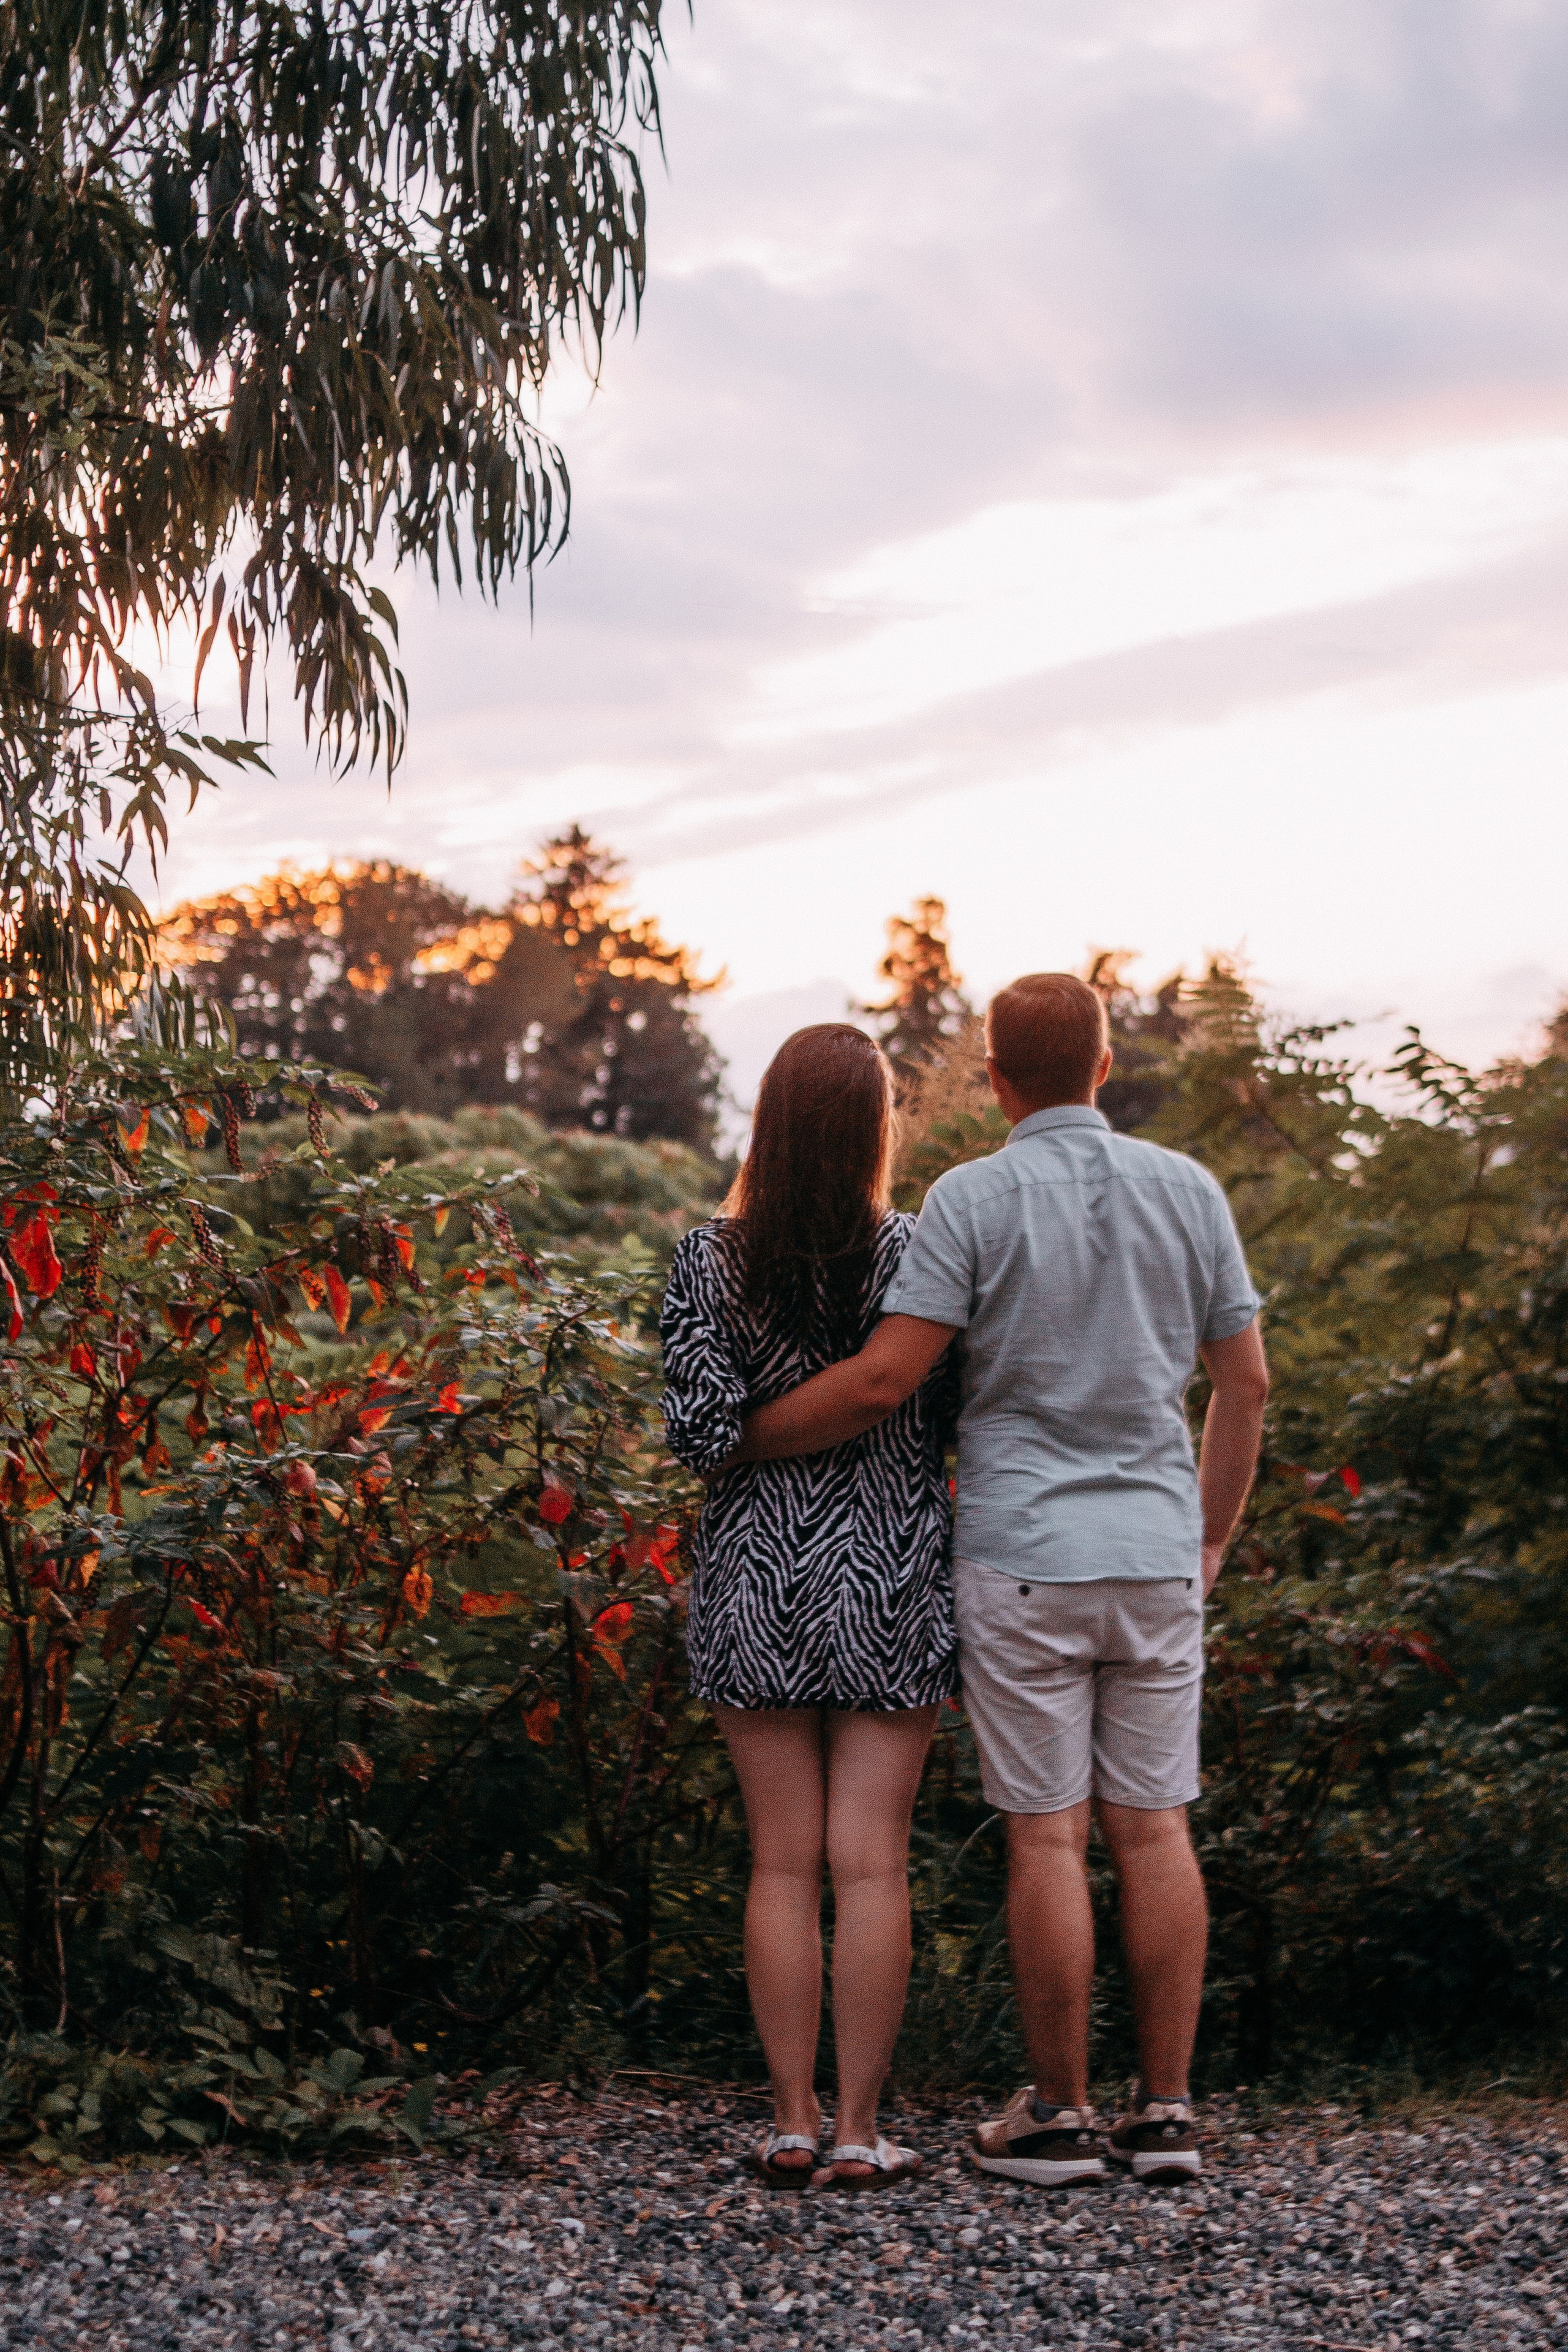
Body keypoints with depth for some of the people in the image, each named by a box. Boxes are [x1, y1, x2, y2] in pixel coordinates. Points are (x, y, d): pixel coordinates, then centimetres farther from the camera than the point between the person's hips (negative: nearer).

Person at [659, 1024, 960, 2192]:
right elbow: (957, 1414, -3)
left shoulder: (710, 1262, -5)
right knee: (872, 1863, 3)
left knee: (783, 1862, 7)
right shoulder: (919, 1252, -7)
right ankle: (860, 2130, 5)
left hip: (756, 1576, 1)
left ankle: (793, 2125, 10)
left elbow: (702, 1430, -10)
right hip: (890, 1580, -1)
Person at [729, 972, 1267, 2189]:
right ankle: (1165, 2111, 11)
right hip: (1156, 1552, 4)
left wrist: (748, 1437, 0)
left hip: (1024, 1554, -4)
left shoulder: (974, 1199, -7)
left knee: (1048, 1834, 1)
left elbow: (884, 1379, -14)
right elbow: (1247, 1381, 9)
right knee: (1154, 1826, 8)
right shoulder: (1187, 1188, 6)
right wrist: (1213, 1534, 20)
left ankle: (1060, 2115, 7)